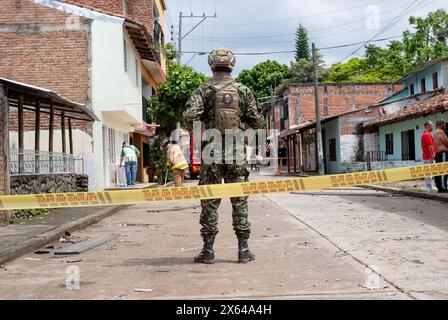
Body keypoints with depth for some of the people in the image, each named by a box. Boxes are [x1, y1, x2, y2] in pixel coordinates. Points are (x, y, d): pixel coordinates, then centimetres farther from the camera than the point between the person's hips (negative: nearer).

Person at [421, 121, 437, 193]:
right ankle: (430, 188, -9)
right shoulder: (428, 134, -14)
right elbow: (430, 146, -20)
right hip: (429, 157, -10)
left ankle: (427, 187, 15)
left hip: (425, 156, 10)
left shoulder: (423, 134, 18)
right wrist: (433, 155, -19)